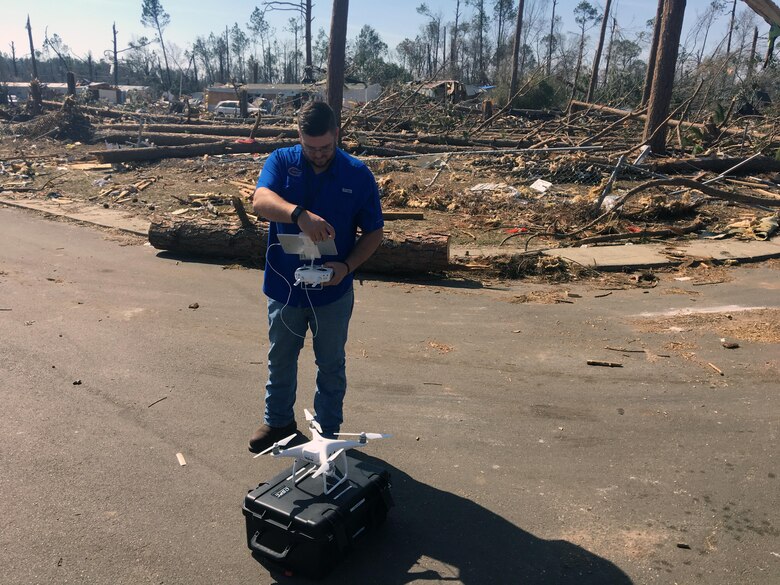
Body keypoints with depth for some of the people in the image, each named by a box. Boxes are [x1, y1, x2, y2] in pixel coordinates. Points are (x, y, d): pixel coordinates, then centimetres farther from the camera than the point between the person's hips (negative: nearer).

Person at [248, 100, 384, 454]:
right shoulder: (281, 162, -6)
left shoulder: (358, 174, -7)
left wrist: (347, 266, -20)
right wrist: (300, 214, -47)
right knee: (280, 359, 19)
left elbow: (374, 232, -3)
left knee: (331, 365, 14)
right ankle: (278, 422, 41)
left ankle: (328, 431, 34)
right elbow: (260, 200, -26)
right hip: (284, 286, 1)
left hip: (333, 292, -1)